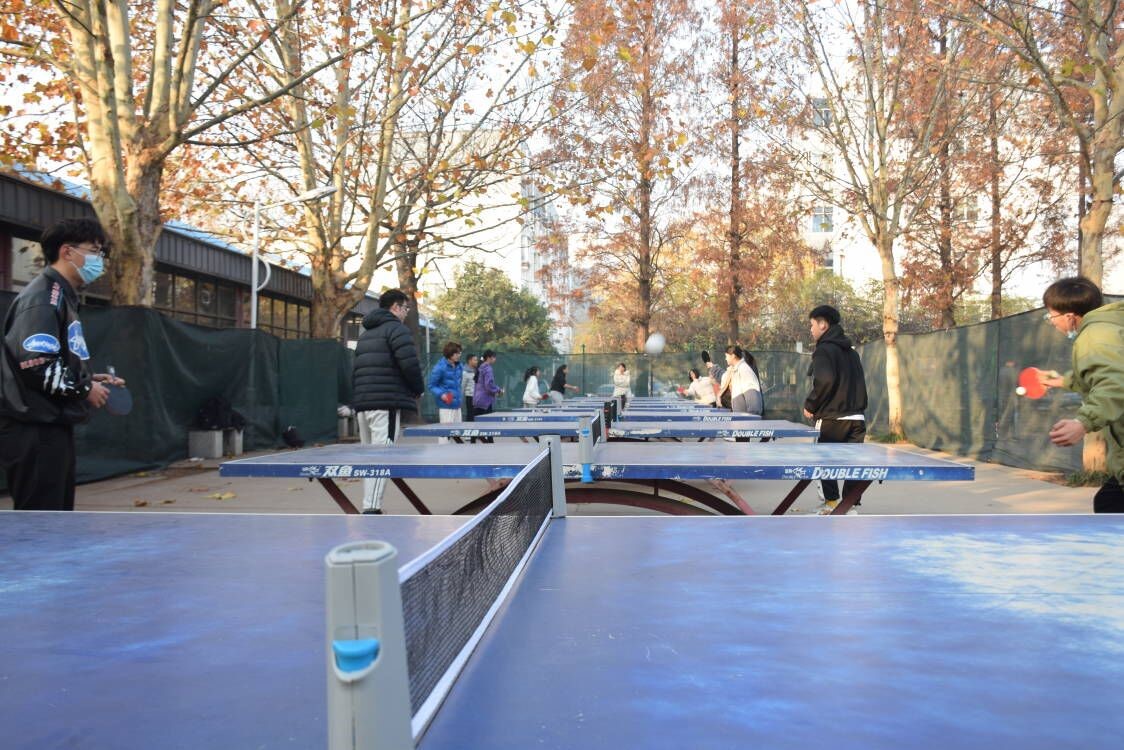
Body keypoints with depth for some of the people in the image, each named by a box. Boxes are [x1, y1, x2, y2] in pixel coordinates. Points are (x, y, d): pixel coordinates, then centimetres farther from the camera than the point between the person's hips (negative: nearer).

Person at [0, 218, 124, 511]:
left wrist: (90, 379, 8)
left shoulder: (61, 297, 18)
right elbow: (35, 366, -23)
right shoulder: (43, 297, -14)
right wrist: (84, 388, -12)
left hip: (54, 427, 10)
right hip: (34, 432, -10)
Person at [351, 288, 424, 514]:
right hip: (387, 402, -8)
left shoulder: (366, 333, 25)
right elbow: (409, 364, -15)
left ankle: (370, 506, 14)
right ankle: (371, 508, -17)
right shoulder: (397, 328, -3)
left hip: (362, 403, 8)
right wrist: (418, 389, 0)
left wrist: (358, 399, 21)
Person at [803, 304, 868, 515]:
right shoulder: (851, 351, 16)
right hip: (857, 418, 7)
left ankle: (830, 504, 7)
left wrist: (810, 406, -12)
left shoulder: (824, 350, -9)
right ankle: (852, 508, 7)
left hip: (831, 419, -7)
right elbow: (859, 383, 19)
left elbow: (824, 380, -23)